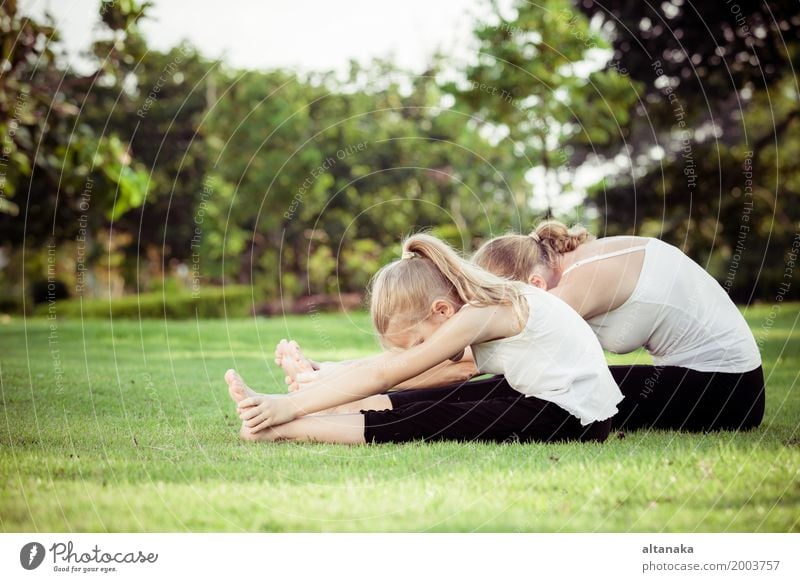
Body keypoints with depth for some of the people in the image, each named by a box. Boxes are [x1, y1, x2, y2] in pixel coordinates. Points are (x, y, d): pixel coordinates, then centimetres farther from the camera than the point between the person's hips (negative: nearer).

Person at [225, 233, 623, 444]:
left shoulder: (480, 314, -20)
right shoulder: (477, 306, 7)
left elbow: (383, 375, -20)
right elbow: (383, 363, 10)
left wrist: (291, 406, -19)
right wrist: (316, 378, 3)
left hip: (572, 416, -10)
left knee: (429, 423, -17)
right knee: (425, 399, 5)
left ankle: (280, 429, -14)